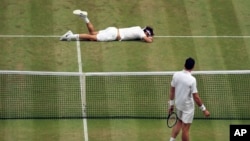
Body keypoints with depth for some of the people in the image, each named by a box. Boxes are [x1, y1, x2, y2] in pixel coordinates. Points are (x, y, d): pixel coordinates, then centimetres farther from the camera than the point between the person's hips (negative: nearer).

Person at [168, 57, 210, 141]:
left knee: (179, 122, 26)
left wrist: (171, 104, 12)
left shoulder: (176, 75, -10)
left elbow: (172, 91, 0)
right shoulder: (192, 80, -25)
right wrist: (204, 109, -12)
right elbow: (196, 97, -22)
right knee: (185, 128, 4)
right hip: (188, 106, -5)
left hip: (178, 104, 5)